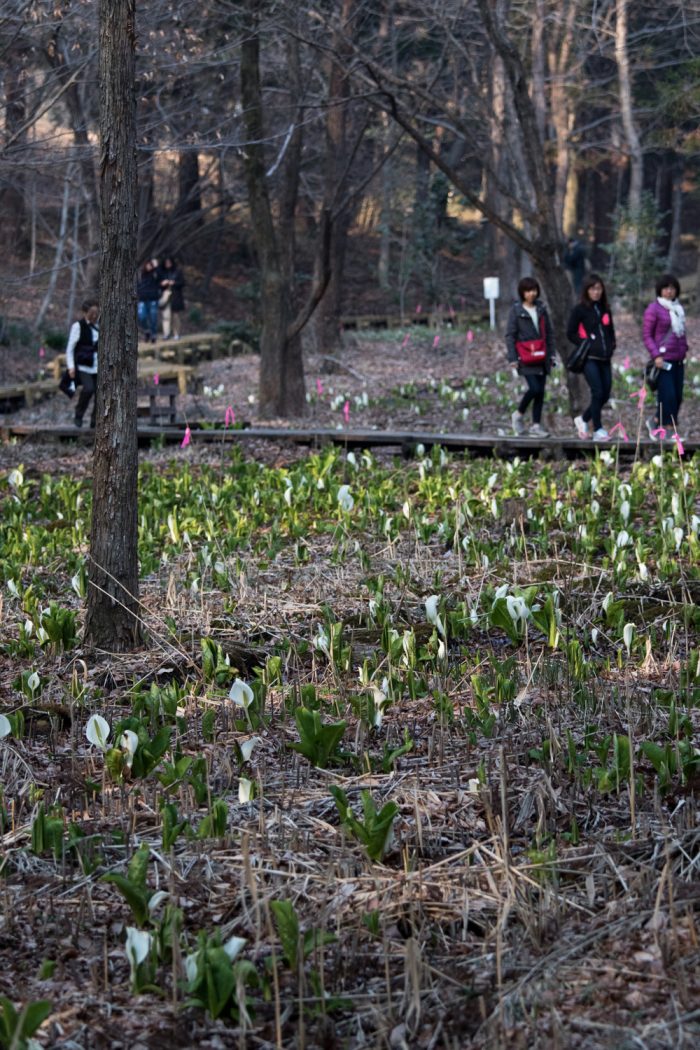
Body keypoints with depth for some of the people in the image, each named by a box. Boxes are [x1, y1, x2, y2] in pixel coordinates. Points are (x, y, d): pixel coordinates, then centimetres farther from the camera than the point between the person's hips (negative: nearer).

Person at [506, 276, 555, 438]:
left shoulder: (541, 309, 12)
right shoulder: (516, 310, -2)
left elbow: (548, 333, 16)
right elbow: (510, 335, -3)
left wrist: (551, 353, 10)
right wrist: (513, 358, -9)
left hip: (542, 357, 5)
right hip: (526, 358, -5)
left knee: (540, 391, 2)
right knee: (534, 388, -16)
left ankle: (536, 425, 7)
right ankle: (519, 415, 7)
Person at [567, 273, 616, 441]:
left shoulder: (605, 309, 14)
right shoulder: (580, 309, -2)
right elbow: (570, 334, -2)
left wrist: (611, 346, 8)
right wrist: (586, 345, -10)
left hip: (604, 358, 6)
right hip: (589, 358, -6)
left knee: (605, 394, 3)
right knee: (598, 392, -11)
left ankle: (583, 419, 24)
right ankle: (598, 430, -3)